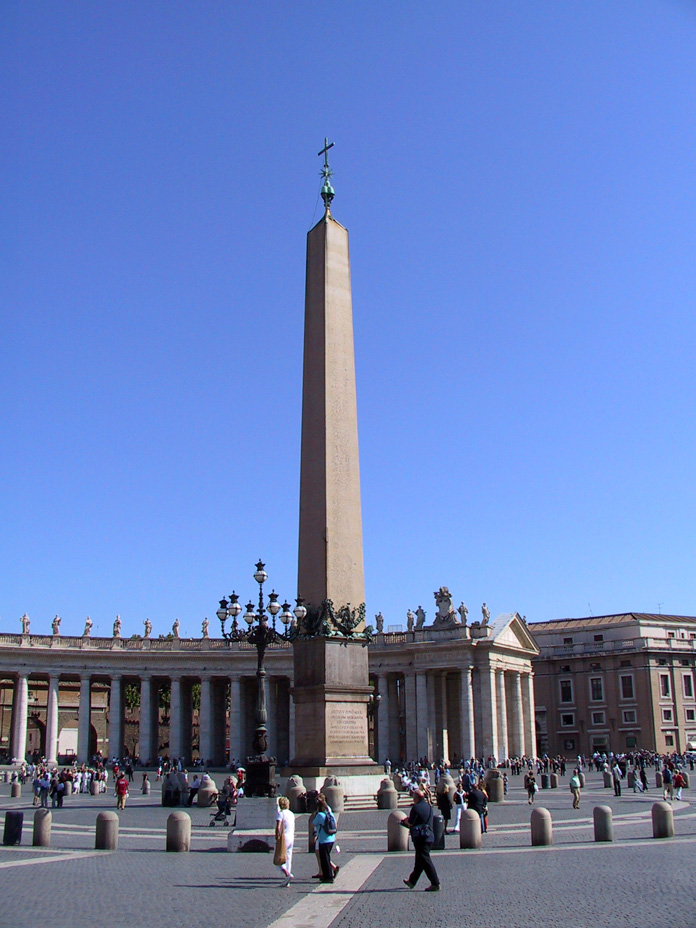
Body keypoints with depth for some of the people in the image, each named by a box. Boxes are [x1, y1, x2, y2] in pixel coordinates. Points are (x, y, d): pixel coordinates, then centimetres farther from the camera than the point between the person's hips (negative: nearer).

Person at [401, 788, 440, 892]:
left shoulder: (416, 808, -15)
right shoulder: (428, 806, 8)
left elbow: (410, 823, -14)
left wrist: (405, 820, 8)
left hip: (420, 837, -8)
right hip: (429, 835, 9)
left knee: (425, 861, -4)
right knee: (419, 860, 17)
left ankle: (435, 884, -6)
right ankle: (412, 881, 31)